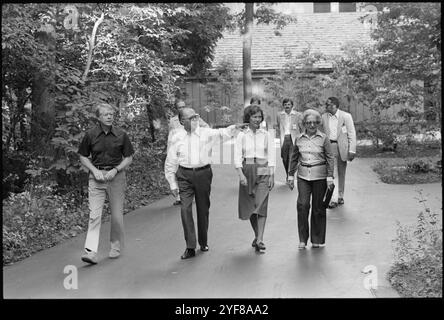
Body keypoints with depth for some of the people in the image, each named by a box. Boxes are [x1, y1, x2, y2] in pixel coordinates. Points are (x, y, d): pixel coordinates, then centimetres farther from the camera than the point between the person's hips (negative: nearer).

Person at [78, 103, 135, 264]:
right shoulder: (90, 135, 0)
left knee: (116, 215, 6)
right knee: (94, 214, -8)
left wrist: (115, 170, -10)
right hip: (96, 177, 0)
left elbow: (128, 158, 5)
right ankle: (91, 251, -11)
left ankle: (116, 247, 25)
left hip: (116, 176, 0)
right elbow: (83, 157, 9)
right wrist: (94, 170, -6)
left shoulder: (121, 135, -1)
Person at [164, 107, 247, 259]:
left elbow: (222, 133, -18)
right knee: (185, 208, -10)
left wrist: (235, 128, -39)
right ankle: (190, 247, -4)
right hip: (184, 175, -1)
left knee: (203, 209, 11)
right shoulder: (176, 138, 0)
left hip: (203, 173, 1)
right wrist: (172, 183, 6)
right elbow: (170, 163, 6)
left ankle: (203, 242, 30)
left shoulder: (206, 133, -1)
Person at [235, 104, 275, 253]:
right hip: (246, 172, 1)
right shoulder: (241, 136, 4)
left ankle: (260, 240, -14)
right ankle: (257, 235, 27)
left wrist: (271, 176, -3)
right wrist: (241, 175, -15)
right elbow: (237, 157, -3)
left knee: (261, 205, -12)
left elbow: (271, 157, 4)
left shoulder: (267, 135, 5)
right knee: (249, 207, 8)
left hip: (263, 172, -1)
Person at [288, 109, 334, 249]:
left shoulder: (323, 138, -2)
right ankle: (303, 239, 2)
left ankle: (317, 240, 17)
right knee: (302, 205, -9)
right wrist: (291, 176, 13)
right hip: (303, 176, 2)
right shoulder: (299, 139, 5)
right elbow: (294, 158, 14)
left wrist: (330, 177, -7)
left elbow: (330, 159, -1)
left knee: (318, 208, 4)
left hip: (319, 176, -2)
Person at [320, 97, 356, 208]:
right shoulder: (324, 117, 6)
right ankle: (333, 199, -9)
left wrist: (352, 151, -9)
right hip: (329, 147, 1)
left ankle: (340, 196, 24)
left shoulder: (346, 116, -4)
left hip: (342, 148, -1)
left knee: (341, 174, 9)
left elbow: (352, 134, -3)